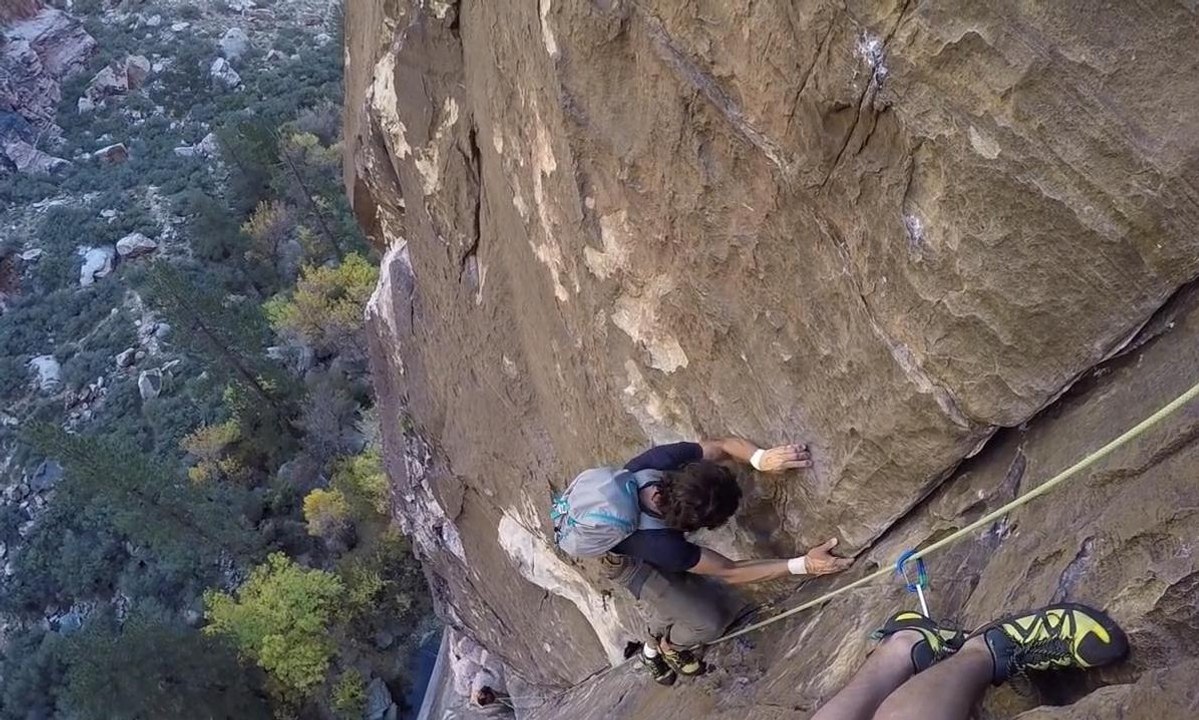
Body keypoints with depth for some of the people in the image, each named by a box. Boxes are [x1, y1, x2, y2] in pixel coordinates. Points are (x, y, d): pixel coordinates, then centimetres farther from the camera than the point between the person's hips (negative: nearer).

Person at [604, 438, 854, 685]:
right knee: (706, 623, -15)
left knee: (721, 610, 2)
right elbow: (729, 571, -31)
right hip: (631, 561, -5)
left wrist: (761, 458, -43)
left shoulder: (665, 459, -37)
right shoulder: (662, 544, -44)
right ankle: (661, 647, 17)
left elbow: (724, 445, -21)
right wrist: (804, 565, -34)